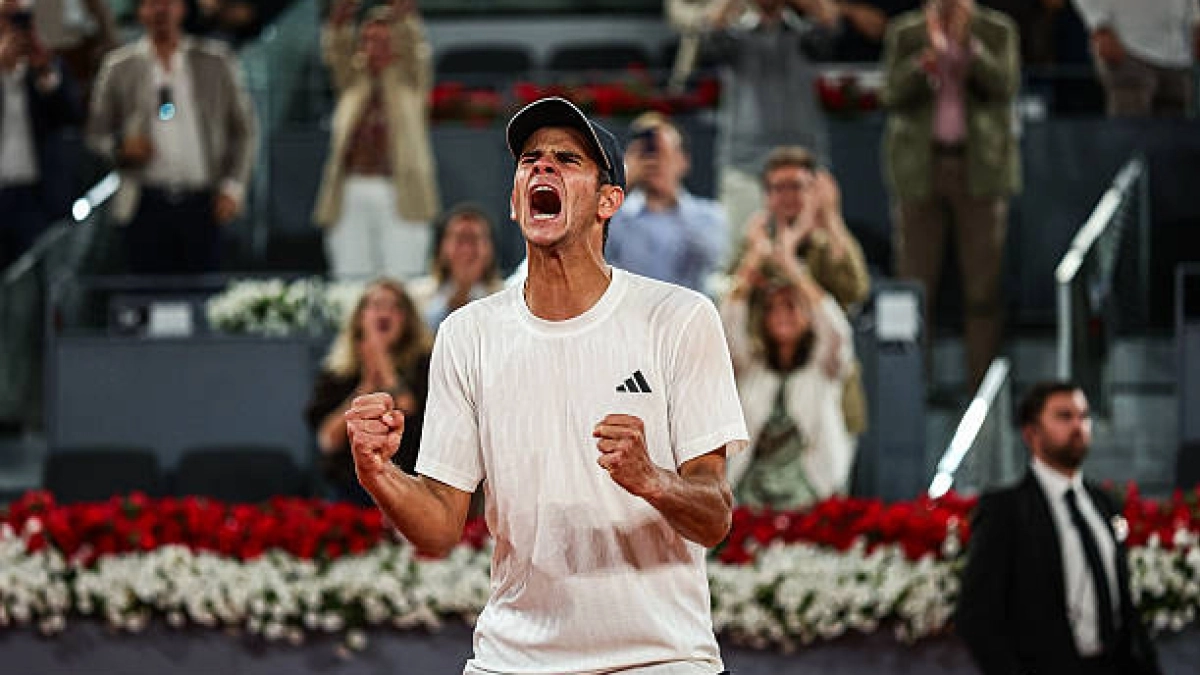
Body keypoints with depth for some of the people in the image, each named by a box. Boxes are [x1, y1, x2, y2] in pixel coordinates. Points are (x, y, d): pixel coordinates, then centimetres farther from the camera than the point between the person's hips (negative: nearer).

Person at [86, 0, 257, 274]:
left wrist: (233, 187, 0)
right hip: (145, 205, 0)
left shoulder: (217, 61, 7)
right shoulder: (119, 67, 8)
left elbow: (244, 130, 10)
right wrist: (122, 149, -10)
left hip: (201, 202, 0)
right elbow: (96, 133, 12)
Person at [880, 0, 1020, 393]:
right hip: (921, 169, 0)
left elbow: (1005, 85, -8)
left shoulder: (997, 32, 6)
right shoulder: (904, 33, 7)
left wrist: (967, 44, -19)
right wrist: (928, 56, -19)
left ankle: (982, 386, 2)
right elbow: (893, 94, -4)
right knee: (916, 283, -2)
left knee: (984, 284, -1)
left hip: (979, 167, 0)